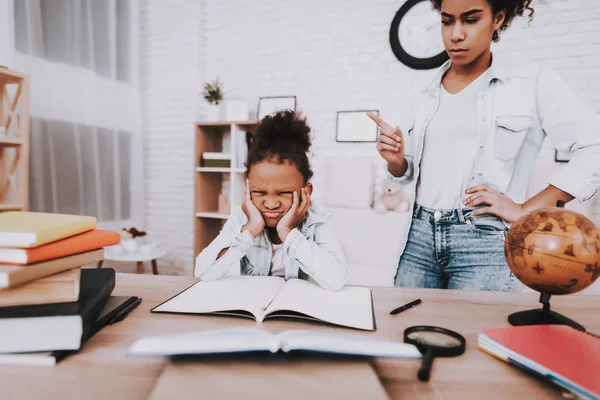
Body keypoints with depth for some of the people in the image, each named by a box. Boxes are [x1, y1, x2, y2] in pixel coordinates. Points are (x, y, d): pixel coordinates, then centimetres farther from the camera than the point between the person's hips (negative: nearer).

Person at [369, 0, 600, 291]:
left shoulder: (532, 82, -1)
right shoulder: (426, 97, 11)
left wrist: (525, 209, -10)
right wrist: (395, 159, -5)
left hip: (485, 243, -3)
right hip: (420, 236, 4)